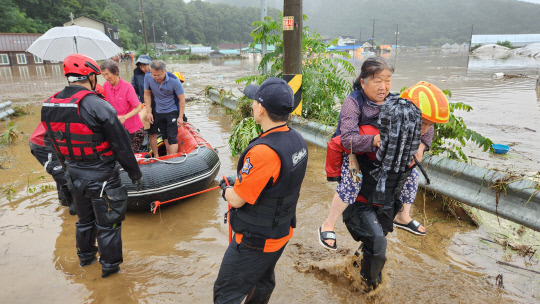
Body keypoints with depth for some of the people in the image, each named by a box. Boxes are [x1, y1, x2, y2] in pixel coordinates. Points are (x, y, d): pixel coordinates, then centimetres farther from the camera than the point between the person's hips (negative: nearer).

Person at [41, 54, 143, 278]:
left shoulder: (48, 106, -1)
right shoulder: (97, 106, -23)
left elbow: (55, 144, 10)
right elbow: (121, 145, -18)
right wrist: (135, 173, -7)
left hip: (74, 176, 7)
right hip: (101, 178, -6)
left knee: (84, 219, 27)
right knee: (107, 222, 12)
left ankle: (85, 255, 47)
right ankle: (109, 265, 27)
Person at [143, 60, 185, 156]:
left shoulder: (174, 81, -21)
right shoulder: (148, 77, -12)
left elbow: (182, 99, -14)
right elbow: (147, 94, 0)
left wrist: (180, 117, -13)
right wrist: (149, 112, -4)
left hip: (172, 112, -3)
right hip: (157, 111, 3)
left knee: (172, 137, -5)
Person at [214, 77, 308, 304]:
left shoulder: (264, 151, -33)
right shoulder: (297, 141, -5)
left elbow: (236, 200, -24)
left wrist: (226, 187, -2)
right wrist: (239, 183, 3)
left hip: (255, 242, -8)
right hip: (283, 233, 8)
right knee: (263, 285, 30)